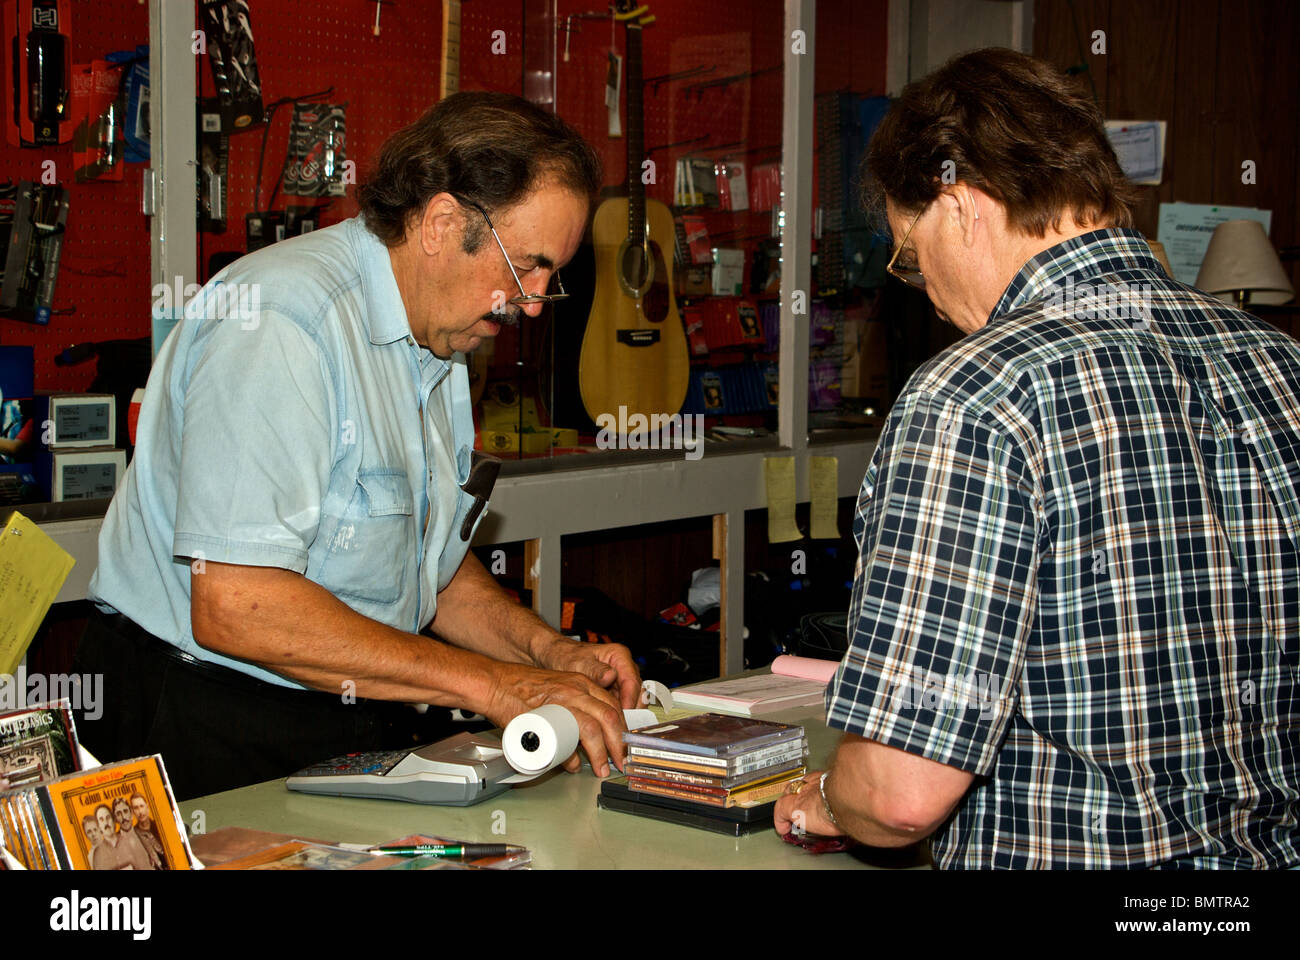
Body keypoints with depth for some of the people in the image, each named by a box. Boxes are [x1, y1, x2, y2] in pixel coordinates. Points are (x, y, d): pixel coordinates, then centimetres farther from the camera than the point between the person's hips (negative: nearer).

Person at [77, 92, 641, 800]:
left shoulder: (443, 340, 13)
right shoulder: (280, 322, -20)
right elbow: (234, 605, -28)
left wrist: (547, 653, 2)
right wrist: (489, 683, -25)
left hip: (367, 721, 9)